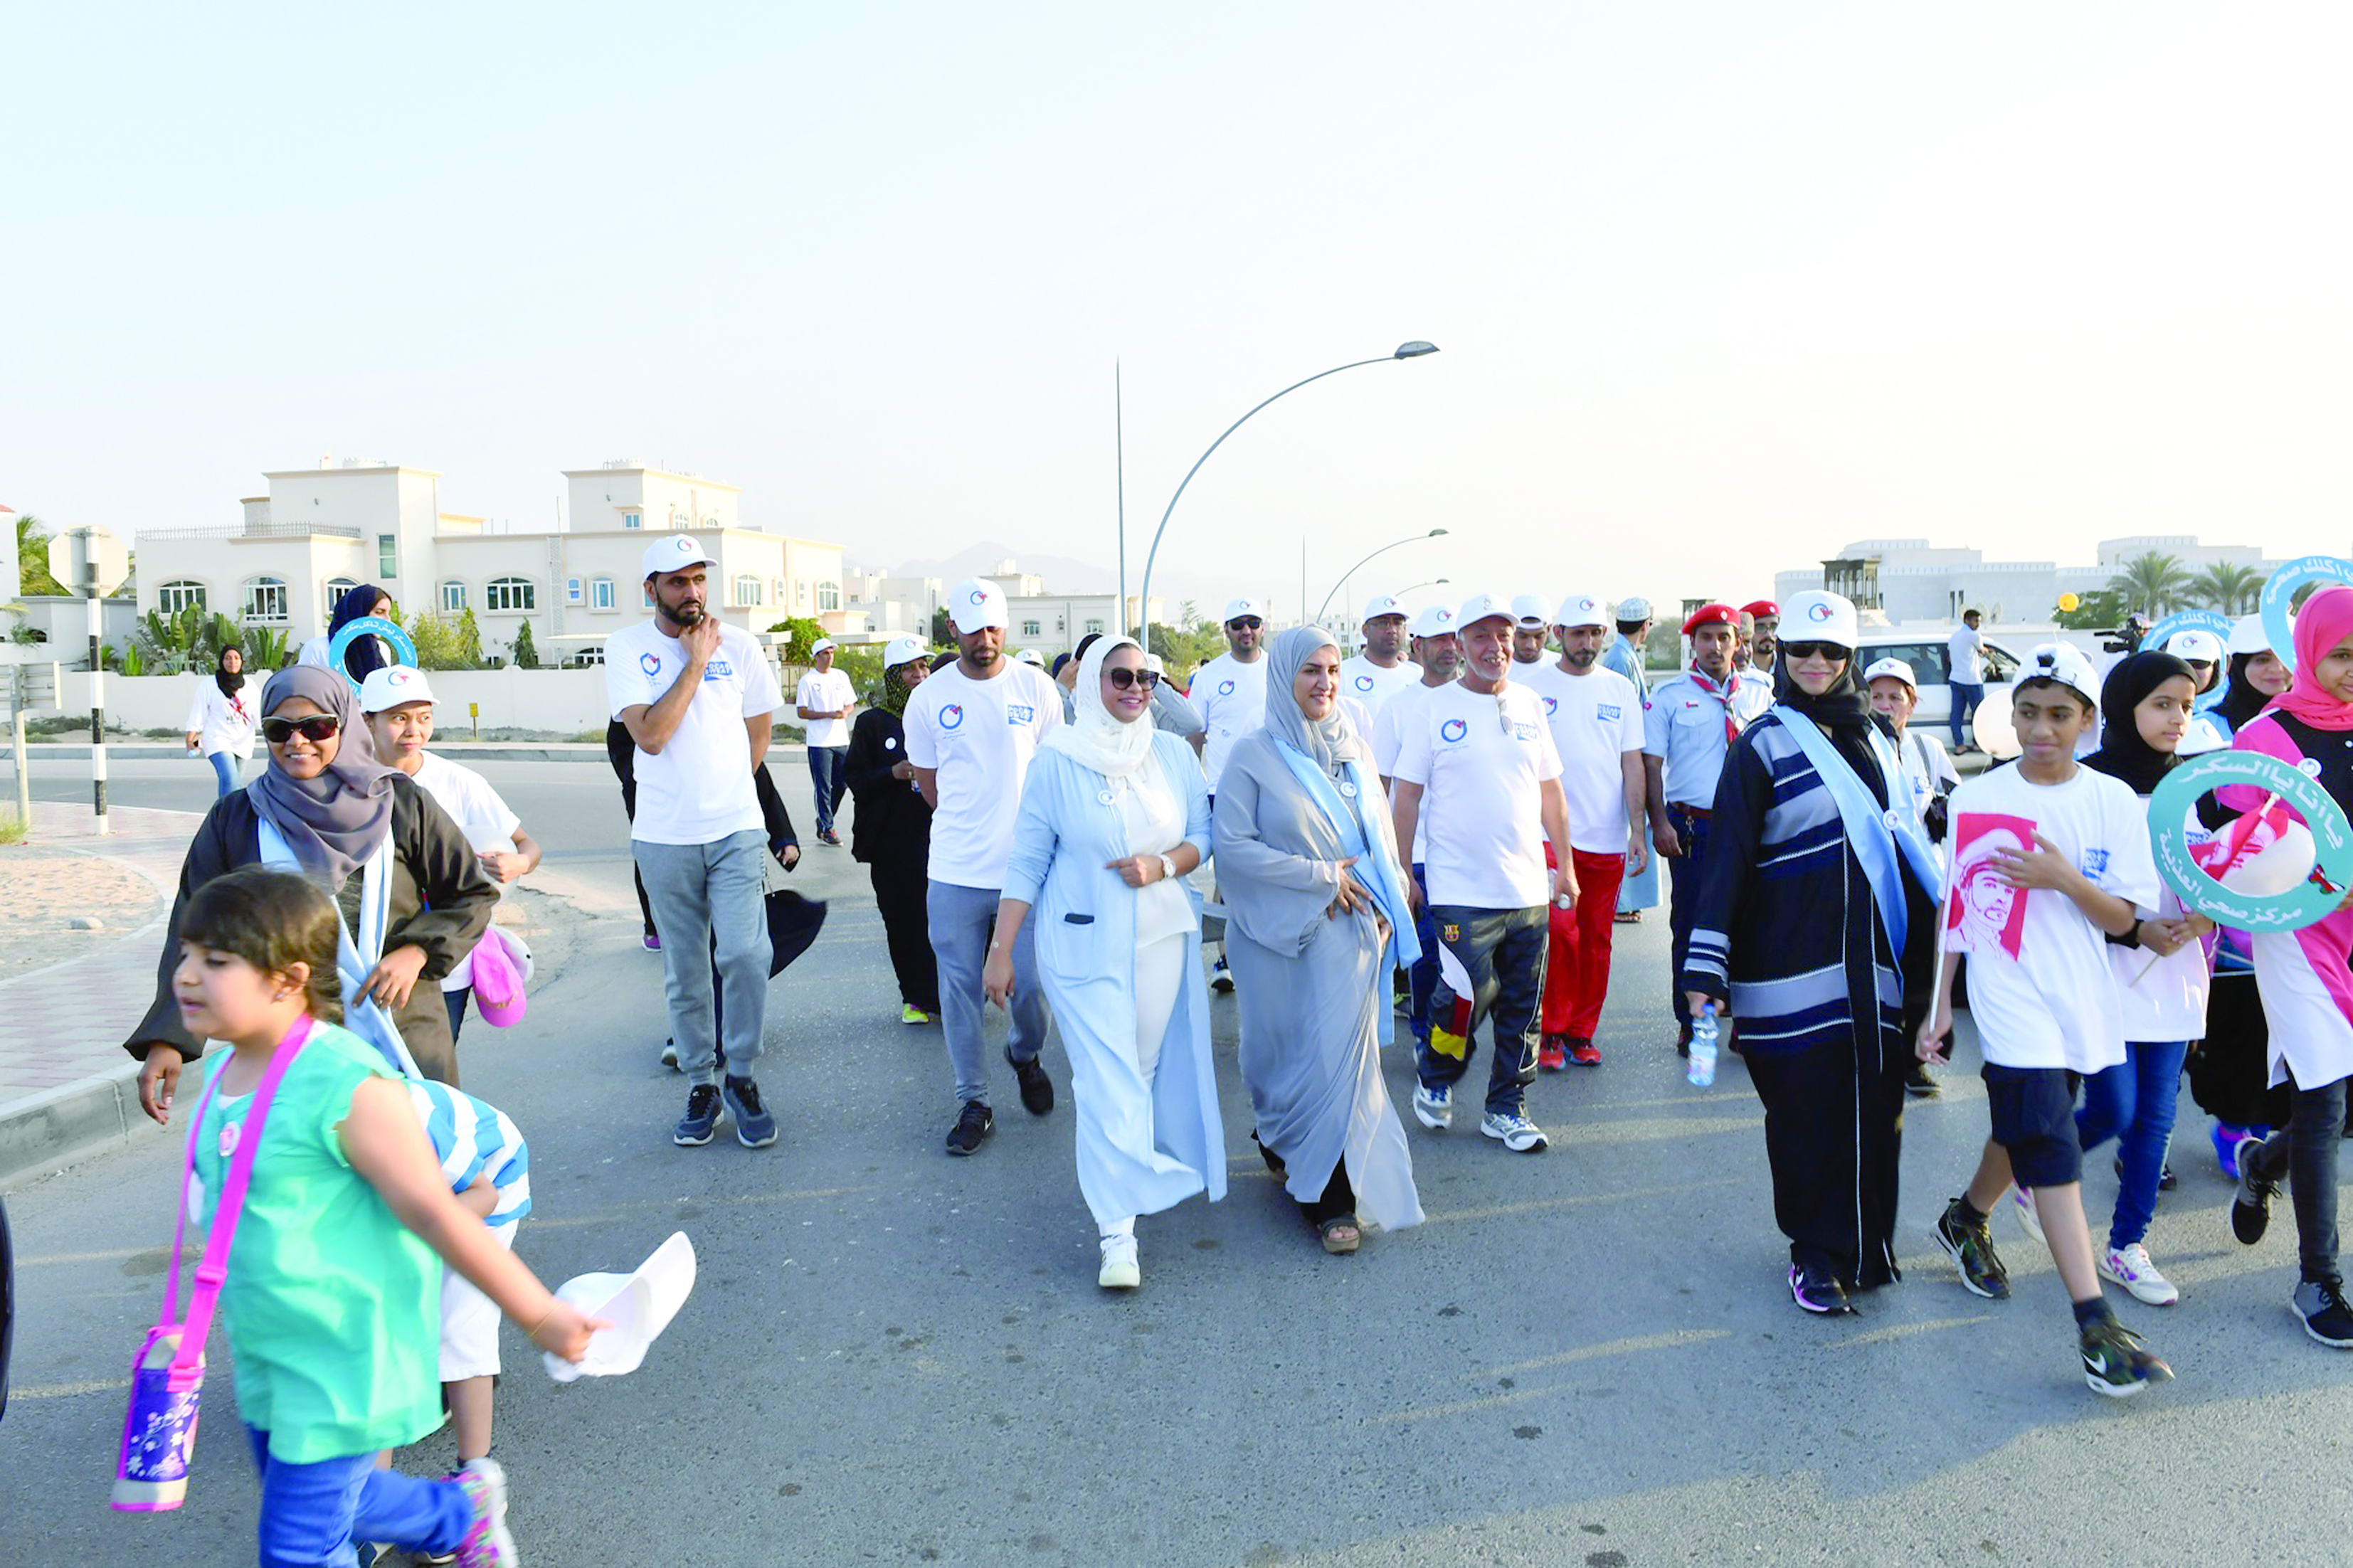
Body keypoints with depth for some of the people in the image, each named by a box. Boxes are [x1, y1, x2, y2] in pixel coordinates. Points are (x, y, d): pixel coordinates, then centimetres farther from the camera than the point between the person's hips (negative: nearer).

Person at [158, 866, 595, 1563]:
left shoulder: (348, 1087, -26)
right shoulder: (225, 1069, 0)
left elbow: (436, 1214, -24)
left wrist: (538, 1316, -20)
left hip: (345, 1363, -9)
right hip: (266, 1356, 9)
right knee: (327, 1505, 24)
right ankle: (462, 1511, 49)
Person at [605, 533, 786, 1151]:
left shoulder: (738, 644, 2)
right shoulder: (627, 648, -3)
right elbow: (650, 735, -16)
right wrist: (696, 660, -13)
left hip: (737, 829, 0)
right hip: (665, 838, 0)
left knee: (743, 953, -11)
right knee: (685, 969, 7)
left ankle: (742, 1077, 7)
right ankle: (701, 1083, 21)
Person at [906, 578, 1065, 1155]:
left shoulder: (1037, 688, 1)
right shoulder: (928, 698, 1)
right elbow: (927, 782, 12)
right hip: (955, 872, 1)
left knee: (1032, 982, 1)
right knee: (959, 989, 5)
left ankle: (1026, 1054, 34)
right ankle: (973, 1103, 20)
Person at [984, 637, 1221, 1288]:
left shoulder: (1173, 753, 4)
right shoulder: (1058, 759, -4)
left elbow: (1203, 835, 9)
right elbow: (1028, 860, -2)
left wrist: (1164, 864, -13)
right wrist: (1000, 951, -3)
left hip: (1162, 939, 3)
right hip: (1083, 945, -3)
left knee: (1146, 1069, 10)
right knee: (1108, 1078, -8)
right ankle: (1118, 1233, -5)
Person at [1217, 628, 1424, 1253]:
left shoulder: (1354, 750, 9)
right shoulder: (1253, 755, -5)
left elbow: (1382, 835, 16)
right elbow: (1233, 845, -12)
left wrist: (1385, 907, 2)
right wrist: (1320, 876, -12)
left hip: (1348, 932, 3)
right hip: (1280, 936, -3)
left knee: (1341, 1055, 3)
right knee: (1284, 1055, 3)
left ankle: (1332, 1197, 16)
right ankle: (1282, 1147, 27)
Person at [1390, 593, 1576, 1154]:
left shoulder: (1529, 705, 9)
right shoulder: (1433, 709, -3)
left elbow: (1550, 791, 15)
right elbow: (1406, 796, -1)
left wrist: (1565, 864, 14)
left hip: (1529, 888, 5)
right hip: (1461, 891, -4)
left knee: (1522, 1007, 8)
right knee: (1468, 997, -8)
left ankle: (1506, 1108, 23)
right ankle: (1434, 1081, 20)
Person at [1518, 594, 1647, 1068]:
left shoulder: (1621, 689, 8)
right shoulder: (1532, 686, 1)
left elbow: (1633, 763, 7)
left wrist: (1638, 829, 0)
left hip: (1608, 837, 3)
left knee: (1596, 940, 7)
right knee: (1559, 932, -10)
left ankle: (1582, 1033, 19)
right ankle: (1552, 1032, 5)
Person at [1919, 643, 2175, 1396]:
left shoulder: (2114, 802, -1)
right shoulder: (1975, 799, -4)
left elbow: (2124, 919, -1)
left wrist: (2066, 880, -20)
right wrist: (1940, 1001, 3)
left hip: (2080, 1002, 3)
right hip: (2010, 998, -3)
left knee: (2023, 1130, 18)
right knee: (2050, 1149, -12)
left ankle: (1966, 1220, 47)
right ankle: (2096, 1324, -11)